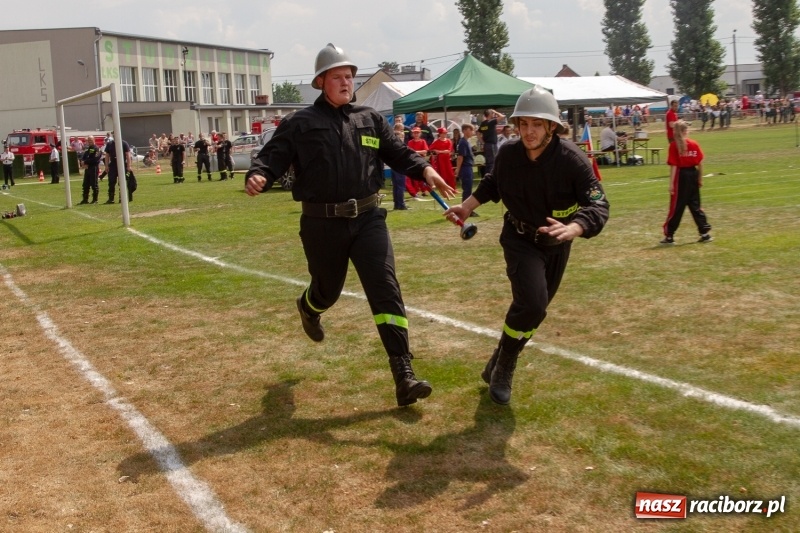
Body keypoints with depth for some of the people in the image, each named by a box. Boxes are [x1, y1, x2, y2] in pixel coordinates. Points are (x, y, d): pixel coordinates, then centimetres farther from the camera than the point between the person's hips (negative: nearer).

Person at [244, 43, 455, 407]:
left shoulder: (371, 120, 9)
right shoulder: (300, 124, 0)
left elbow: (398, 153, 8)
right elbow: (273, 156, -7)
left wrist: (424, 170, -11)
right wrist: (258, 176, -29)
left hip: (367, 219, 2)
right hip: (322, 223, -1)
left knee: (386, 289, -10)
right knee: (328, 289, 17)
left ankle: (403, 375, -11)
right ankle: (308, 308, 59)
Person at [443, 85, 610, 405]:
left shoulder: (572, 160, -24)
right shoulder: (508, 154, -16)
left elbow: (598, 206, -34)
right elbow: (493, 184, 8)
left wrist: (572, 230, -52)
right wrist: (467, 207, 1)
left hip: (557, 245, 2)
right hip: (520, 240, -1)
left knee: (535, 309, 14)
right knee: (531, 303, -22)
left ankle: (499, 366, 37)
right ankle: (502, 371, -1)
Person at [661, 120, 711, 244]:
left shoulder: (674, 146, -10)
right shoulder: (694, 144, 1)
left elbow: (673, 166, -12)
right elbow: (700, 163, 3)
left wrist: (671, 183, -10)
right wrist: (700, 178, 14)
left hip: (681, 176, -4)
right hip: (693, 174, 4)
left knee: (676, 207, 2)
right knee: (695, 205, 13)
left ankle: (669, 236, 7)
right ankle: (705, 233, 13)